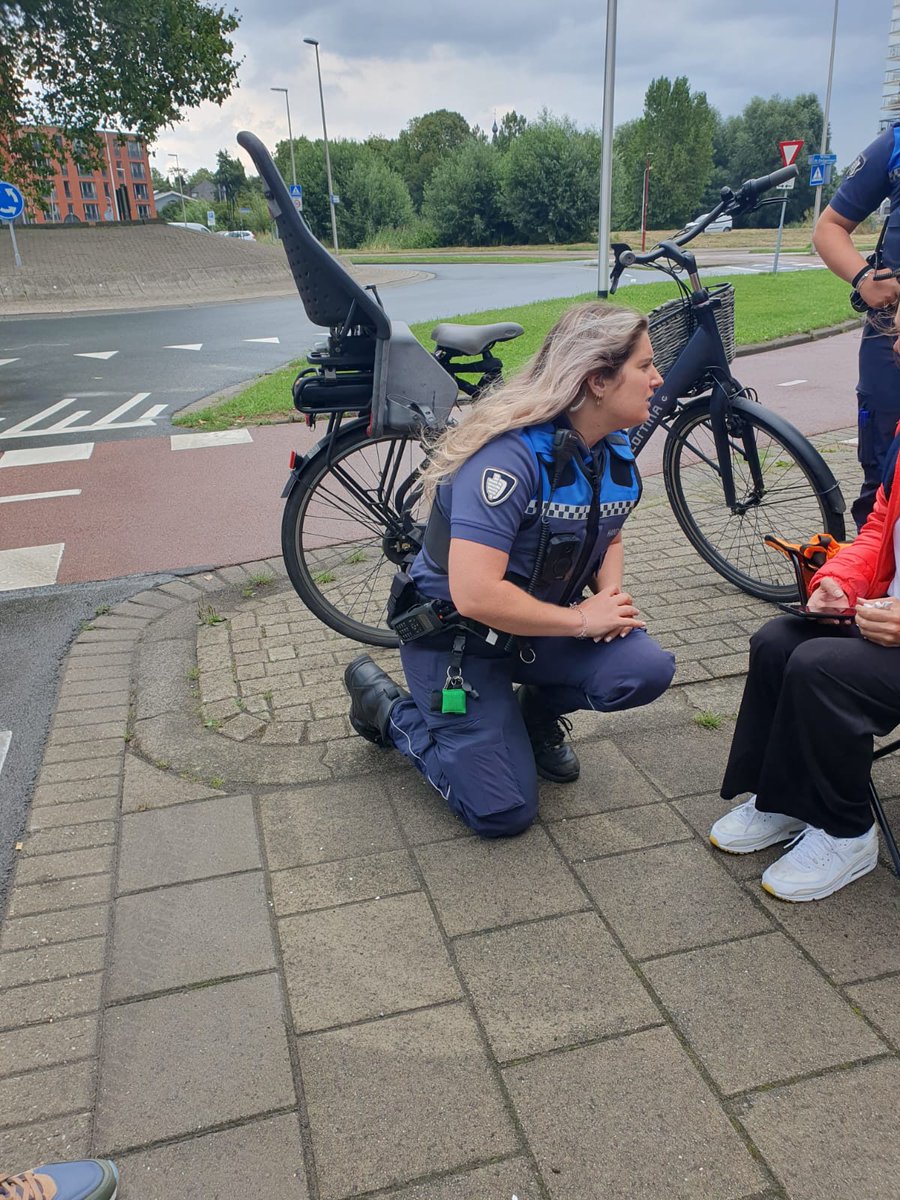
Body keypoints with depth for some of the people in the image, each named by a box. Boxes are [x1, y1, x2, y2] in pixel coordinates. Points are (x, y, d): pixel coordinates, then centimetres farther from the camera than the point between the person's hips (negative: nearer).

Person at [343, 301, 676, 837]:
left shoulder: (616, 451, -2)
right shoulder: (509, 455, -29)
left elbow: (609, 536, 16)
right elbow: (475, 595, -35)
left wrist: (611, 594, -7)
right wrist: (580, 618, -23)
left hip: (542, 625, 7)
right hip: (455, 633, -7)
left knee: (647, 670, -20)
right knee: (505, 812, -6)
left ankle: (538, 712, 12)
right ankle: (385, 703, 13)